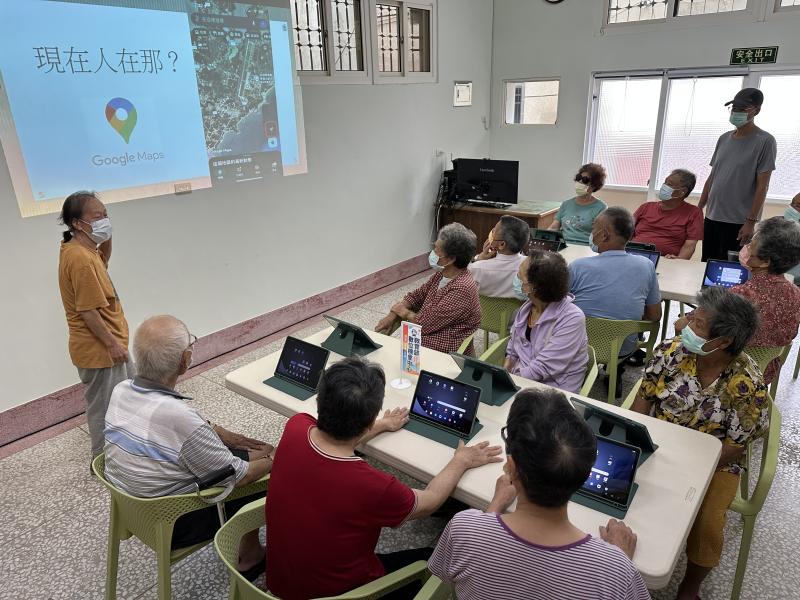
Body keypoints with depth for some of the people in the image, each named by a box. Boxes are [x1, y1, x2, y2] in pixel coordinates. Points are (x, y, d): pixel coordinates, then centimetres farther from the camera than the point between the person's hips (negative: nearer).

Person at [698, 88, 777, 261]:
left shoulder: (765, 141, -6)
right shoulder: (724, 139, 11)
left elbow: (762, 185, -10)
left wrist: (751, 221, -14)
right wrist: (698, 209, 12)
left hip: (738, 222, -6)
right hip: (711, 217, 6)